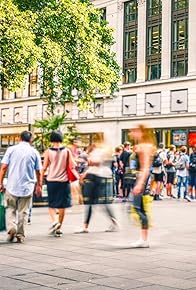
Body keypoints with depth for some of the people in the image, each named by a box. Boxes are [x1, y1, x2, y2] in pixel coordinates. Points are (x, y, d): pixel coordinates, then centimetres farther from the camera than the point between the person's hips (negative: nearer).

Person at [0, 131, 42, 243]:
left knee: (11, 209, 15)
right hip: (27, 187, 0)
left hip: (12, 186, 0)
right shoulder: (34, 152, 1)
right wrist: (39, 185, 17)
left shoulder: (11, 149, 0)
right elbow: (38, 172, 5)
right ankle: (20, 235, 11)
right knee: (23, 211, 10)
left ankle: (11, 227, -6)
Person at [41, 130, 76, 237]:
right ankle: (58, 229, 12)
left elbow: (44, 168, -2)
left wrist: (41, 180, 8)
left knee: (51, 204, 12)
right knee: (62, 206, 9)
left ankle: (54, 221, -13)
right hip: (64, 181, 1)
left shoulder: (48, 151, -3)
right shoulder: (67, 151, -2)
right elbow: (72, 166, -3)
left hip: (51, 181, 0)